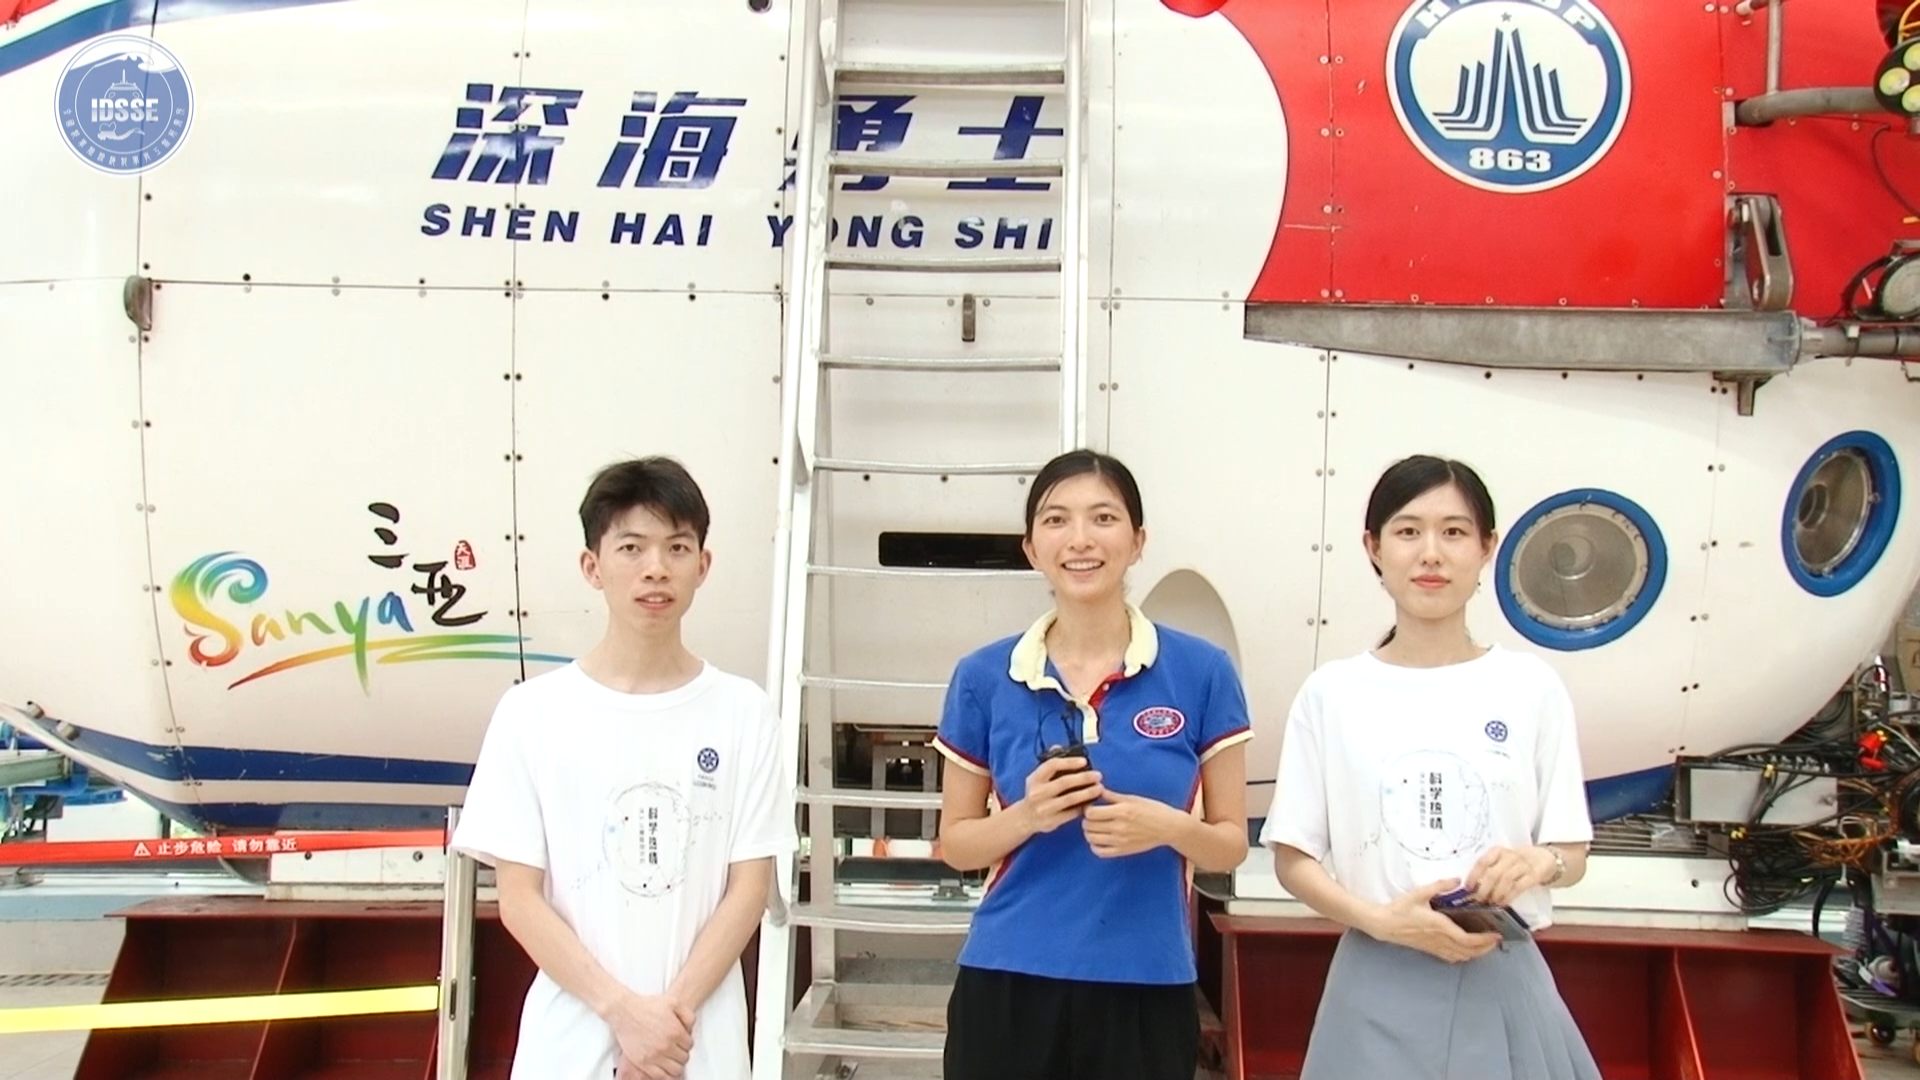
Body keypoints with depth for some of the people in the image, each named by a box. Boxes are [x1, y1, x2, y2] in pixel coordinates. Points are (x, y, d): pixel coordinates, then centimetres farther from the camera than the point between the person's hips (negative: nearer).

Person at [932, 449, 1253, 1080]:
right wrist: (1028, 815, -13)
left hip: (1146, 990, 0)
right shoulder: (984, 678, 0)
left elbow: (1231, 843, 3)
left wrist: (1168, 828, -17)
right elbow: (955, 845, 6)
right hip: (1007, 986, 1)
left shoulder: (1201, 672, -3)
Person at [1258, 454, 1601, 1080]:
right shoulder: (1332, 693, -1)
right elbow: (1293, 859, 1)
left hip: (1502, 981, 1)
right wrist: (1381, 920, -15)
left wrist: (1537, 863, -17)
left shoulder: (1532, 687, 1)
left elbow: (1573, 854, 5)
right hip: (1380, 985, -1)